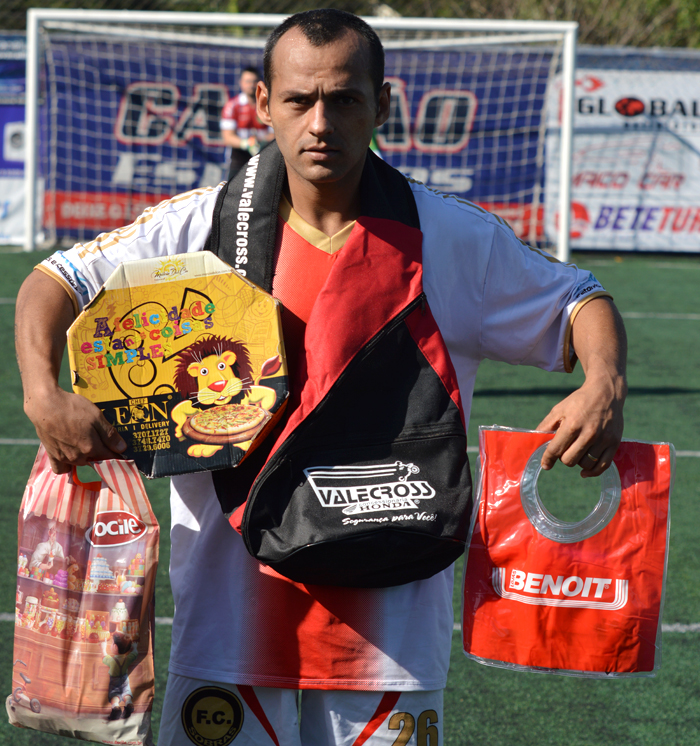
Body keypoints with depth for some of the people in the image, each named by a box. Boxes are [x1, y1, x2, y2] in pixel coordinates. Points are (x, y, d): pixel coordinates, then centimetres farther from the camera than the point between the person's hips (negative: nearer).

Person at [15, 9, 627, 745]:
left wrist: (605, 385, -13)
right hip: (234, 595, 0)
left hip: (392, 610, 0)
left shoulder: (455, 239, 0)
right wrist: (43, 394, -16)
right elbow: (57, 282, 3)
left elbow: (578, 303, 9)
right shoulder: (202, 227, -1)